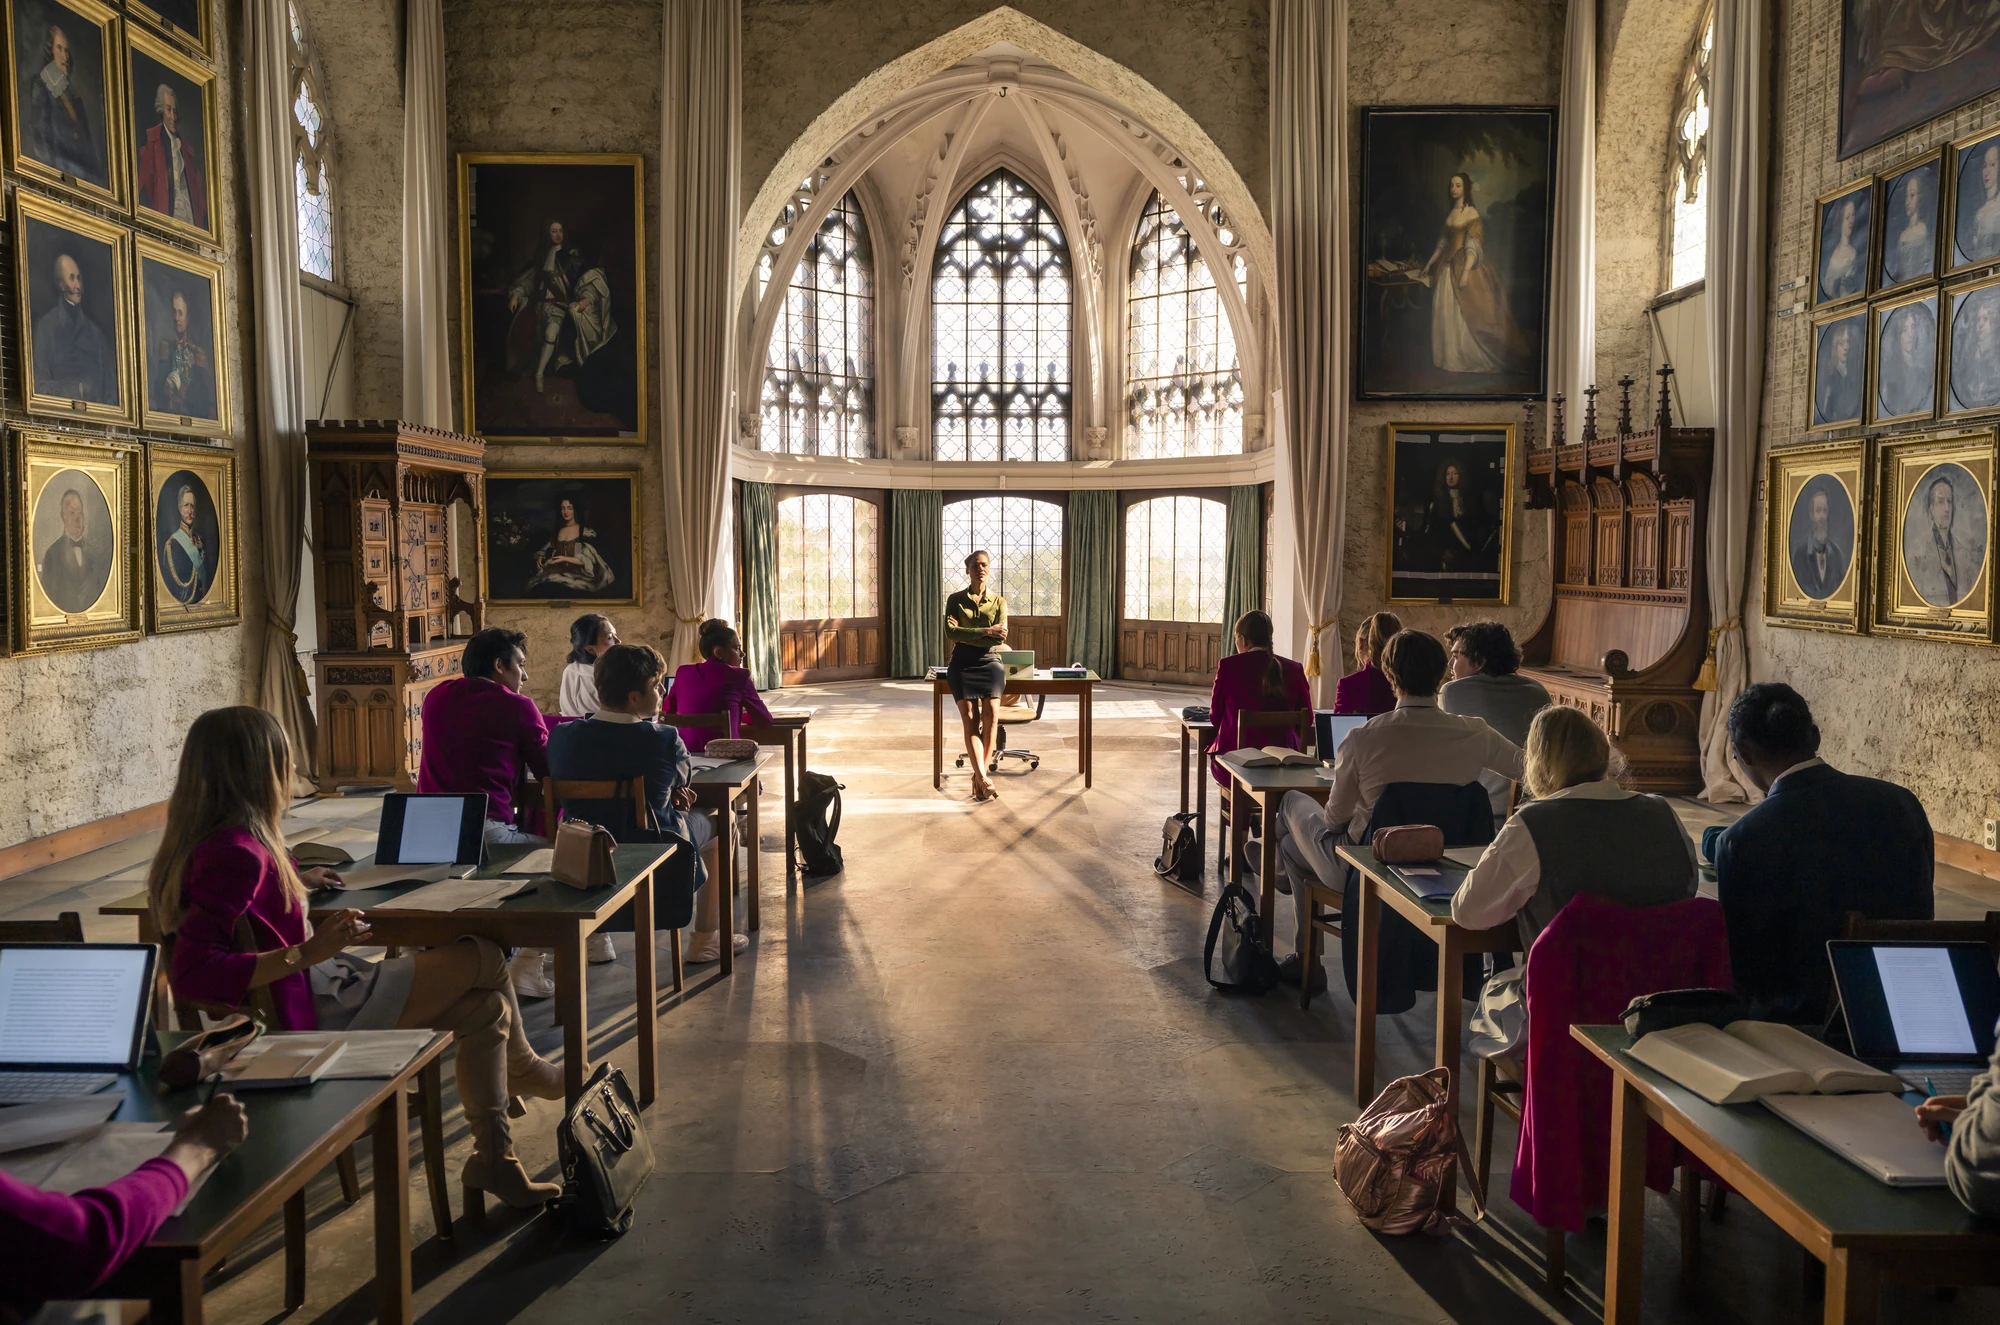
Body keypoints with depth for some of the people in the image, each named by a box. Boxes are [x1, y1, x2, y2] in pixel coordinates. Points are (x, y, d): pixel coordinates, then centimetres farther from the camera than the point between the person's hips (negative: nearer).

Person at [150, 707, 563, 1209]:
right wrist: (309, 952, -35)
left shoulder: (211, 842, 4)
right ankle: (522, 1068, 27)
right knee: (485, 959, -2)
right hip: (315, 1016, -11)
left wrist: (293, 880, 21)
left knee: (487, 1009, 12)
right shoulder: (237, 856, -28)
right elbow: (193, 973, -35)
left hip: (326, 991, 11)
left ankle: (494, 1158, 27)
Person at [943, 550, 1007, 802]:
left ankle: (979, 775, -12)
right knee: (969, 716, -18)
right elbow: (950, 633, -7)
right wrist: (986, 632, -11)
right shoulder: (955, 600, 10)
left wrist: (966, 634, -6)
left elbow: (1000, 637, -2)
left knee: (991, 714, -21)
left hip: (989, 661, 1)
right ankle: (983, 777, -28)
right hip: (962, 663, -1)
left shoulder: (999, 601, 13)